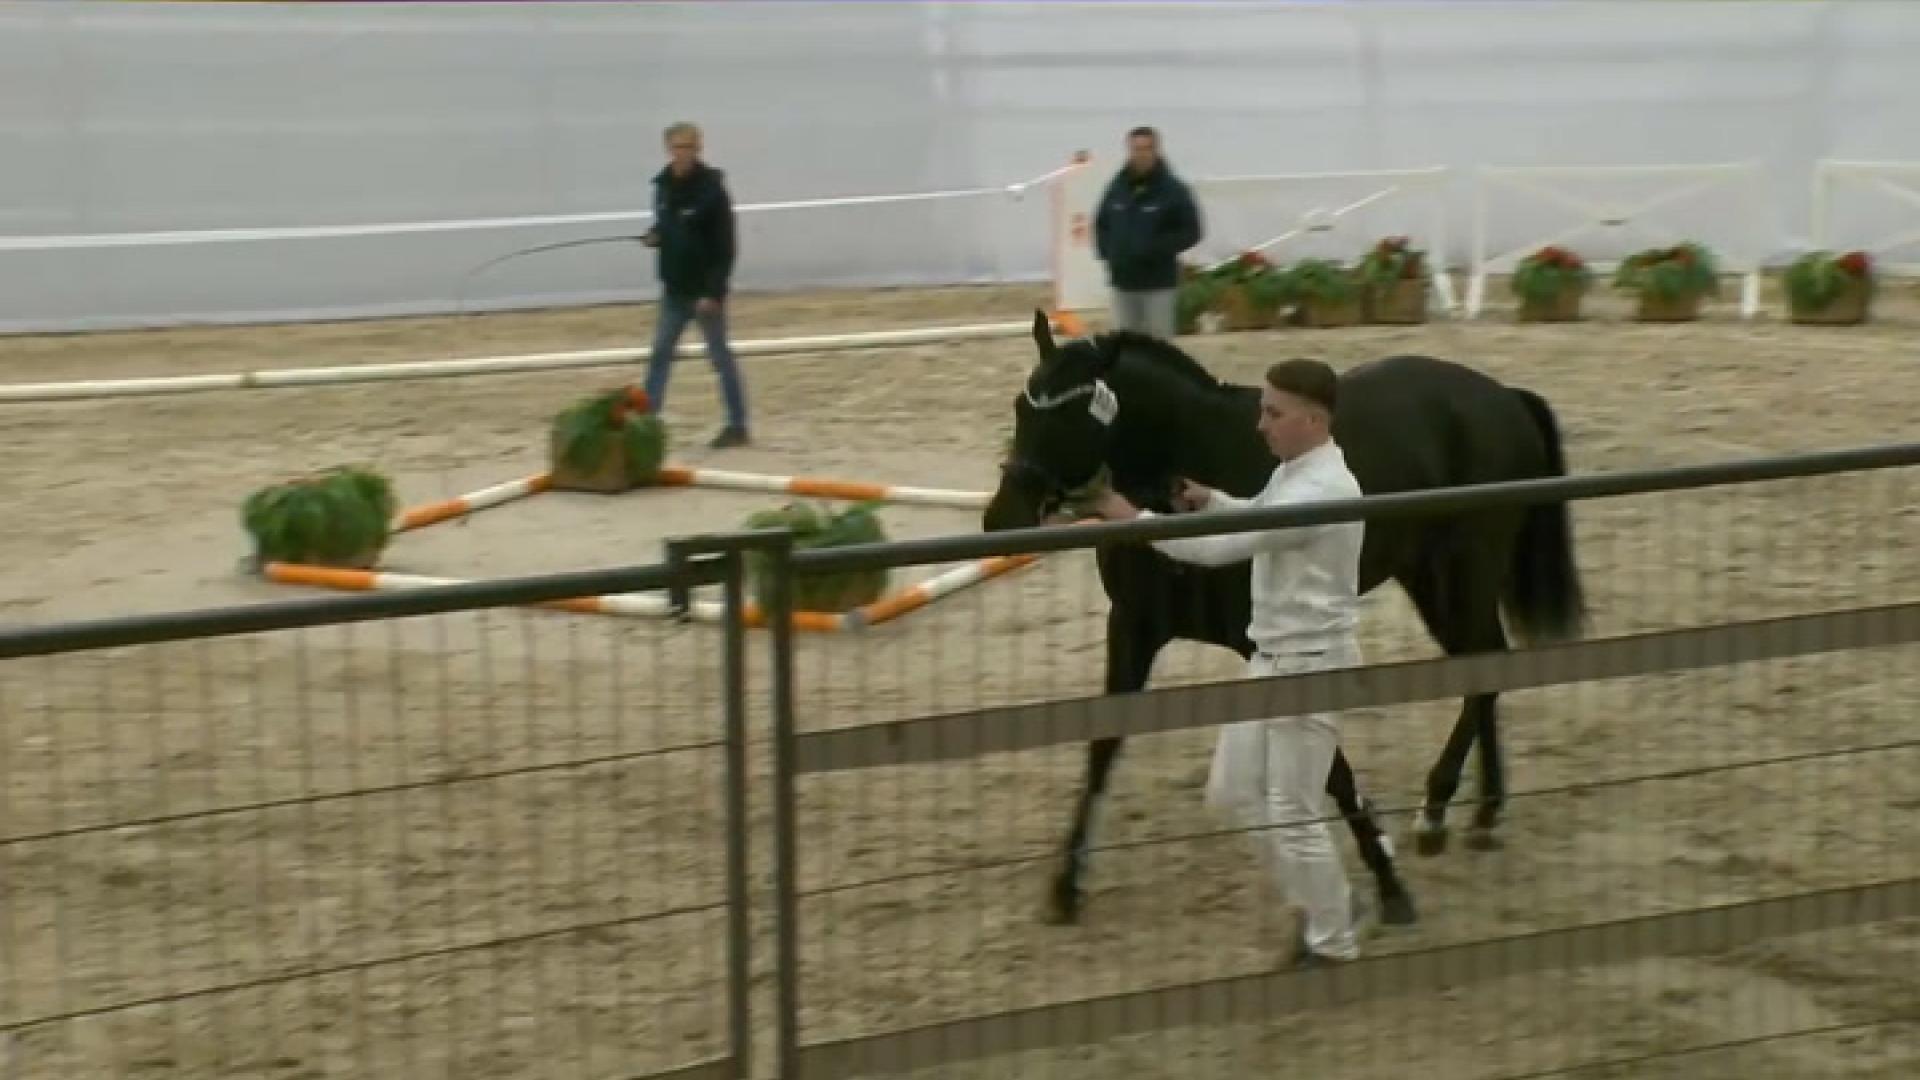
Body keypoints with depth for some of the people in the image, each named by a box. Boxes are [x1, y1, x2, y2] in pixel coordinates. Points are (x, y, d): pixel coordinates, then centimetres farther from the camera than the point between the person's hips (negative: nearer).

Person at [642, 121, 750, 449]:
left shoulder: (712, 189, -15)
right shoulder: (664, 185, 4)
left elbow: (725, 247, -16)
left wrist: (713, 291, -21)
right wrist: (654, 236, -5)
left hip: (705, 289, -6)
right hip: (674, 289, 6)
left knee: (720, 355, 3)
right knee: (660, 352, 5)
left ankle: (737, 425, 12)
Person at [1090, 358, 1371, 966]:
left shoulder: (1322, 489, -26)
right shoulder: (1294, 471, 5)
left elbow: (1221, 548, -30)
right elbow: (1257, 521, 27)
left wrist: (1133, 518, -23)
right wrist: (1210, 500, 6)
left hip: (1310, 666, -10)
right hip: (1272, 659, 10)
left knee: (1293, 815, 1)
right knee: (1234, 791, 16)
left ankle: (1333, 945, 19)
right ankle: (1331, 904, 31)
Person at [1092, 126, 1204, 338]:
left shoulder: (1173, 189, -6)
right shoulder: (1117, 187, 6)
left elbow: (1190, 231, -6)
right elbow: (1101, 224, 19)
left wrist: (1156, 249, -17)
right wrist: (1106, 251, 2)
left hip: (1158, 283, -4)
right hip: (1123, 281, 4)